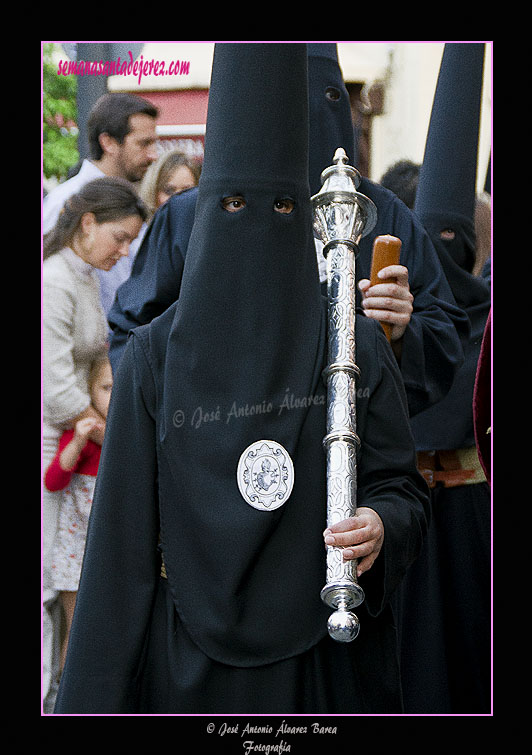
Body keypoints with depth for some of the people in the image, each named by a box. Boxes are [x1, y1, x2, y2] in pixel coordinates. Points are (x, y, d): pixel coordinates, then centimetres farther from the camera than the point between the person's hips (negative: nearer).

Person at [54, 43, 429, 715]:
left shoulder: (355, 347, -2)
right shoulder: (155, 355, -3)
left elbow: (401, 484, 1)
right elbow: (123, 532, -2)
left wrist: (381, 526, -23)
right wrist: (93, 700, -4)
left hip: (325, 649, 0)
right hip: (192, 652, 0)